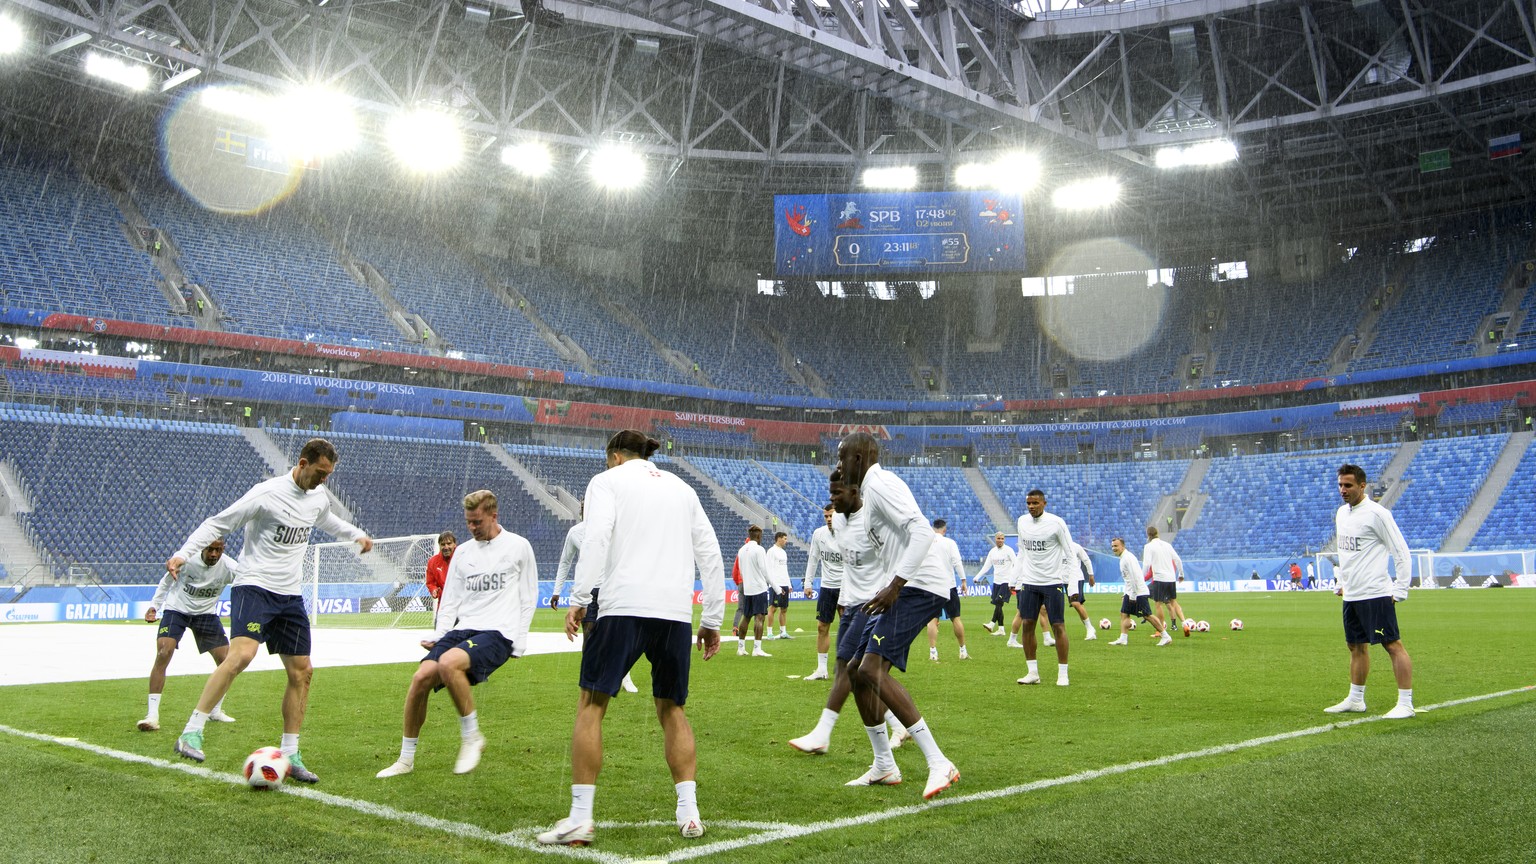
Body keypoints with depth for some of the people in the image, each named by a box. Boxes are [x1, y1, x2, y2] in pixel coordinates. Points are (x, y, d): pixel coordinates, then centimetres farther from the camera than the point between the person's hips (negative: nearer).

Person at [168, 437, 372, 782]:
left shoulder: (318, 497, 9)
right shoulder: (268, 493, -13)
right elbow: (218, 523, -10)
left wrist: (357, 534, 33)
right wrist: (183, 553, -19)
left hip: (290, 596, 7)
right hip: (254, 587, -7)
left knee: (301, 672, 4)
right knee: (242, 654, -29)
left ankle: (290, 756, 14)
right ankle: (191, 734, -19)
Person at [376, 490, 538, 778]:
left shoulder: (518, 547, 3)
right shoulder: (463, 552, 16)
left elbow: (528, 600, 7)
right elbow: (450, 602, 17)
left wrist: (518, 643, 1)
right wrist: (438, 637, 3)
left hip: (497, 633, -5)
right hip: (462, 629, 5)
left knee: (448, 663, -33)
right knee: (421, 677, -15)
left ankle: (472, 737, -13)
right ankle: (406, 759, 2)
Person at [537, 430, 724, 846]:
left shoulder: (607, 480, 11)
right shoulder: (682, 488, 23)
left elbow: (596, 538, -7)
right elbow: (710, 553, 17)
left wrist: (578, 599, -9)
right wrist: (712, 620, 19)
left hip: (623, 606, -4)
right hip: (675, 610, 4)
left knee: (591, 705, 2)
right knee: (672, 709, 15)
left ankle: (580, 819, -2)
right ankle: (689, 813, 8)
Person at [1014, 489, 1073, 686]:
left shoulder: (1056, 522, -9)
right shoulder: (1022, 522, 6)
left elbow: (1069, 554, -3)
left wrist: (1064, 579, -10)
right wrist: (1020, 579, 11)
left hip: (1053, 583, -4)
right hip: (1029, 583, 4)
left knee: (1058, 626, -4)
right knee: (1027, 624, 1)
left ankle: (1063, 674, 4)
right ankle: (1032, 672, 10)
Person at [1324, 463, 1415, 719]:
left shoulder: (1376, 514, -11)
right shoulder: (1341, 513, 13)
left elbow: (1401, 552, -11)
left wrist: (1400, 590, -13)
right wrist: (1341, 583, 21)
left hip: (1375, 594, -8)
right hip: (1351, 595, 9)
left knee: (1393, 645, -5)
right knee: (1356, 647, 15)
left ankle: (1405, 704, -1)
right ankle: (1355, 700, 24)